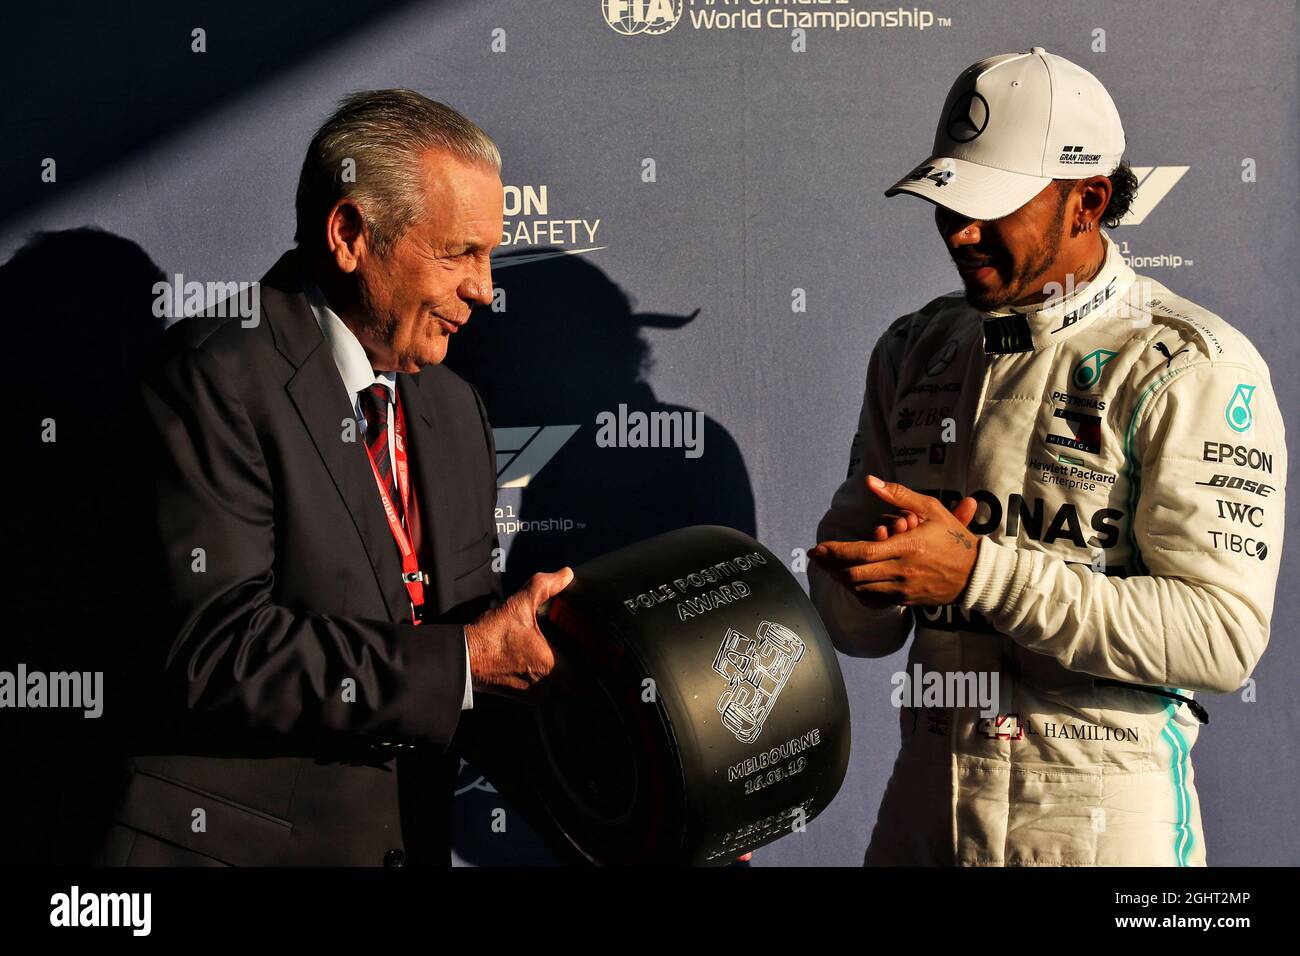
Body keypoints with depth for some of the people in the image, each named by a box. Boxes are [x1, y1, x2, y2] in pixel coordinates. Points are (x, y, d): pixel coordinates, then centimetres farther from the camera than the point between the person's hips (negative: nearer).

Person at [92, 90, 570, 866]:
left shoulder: (455, 410, 8)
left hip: (411, 840, 7)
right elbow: (214, 649, -23)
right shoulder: (219, 375, -15)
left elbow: (473, 627, 9)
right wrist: (464, 660, -21)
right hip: (229, 840, -6)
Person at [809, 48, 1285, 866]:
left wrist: (979, 570, -24)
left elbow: (1223, 634, -20)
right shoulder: (914, 351, 5)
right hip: (926, 791, 5)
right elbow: (855, 623, 7)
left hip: (1104, 815, -4)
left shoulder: (1190, 370, -11)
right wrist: (884, 571, -16)